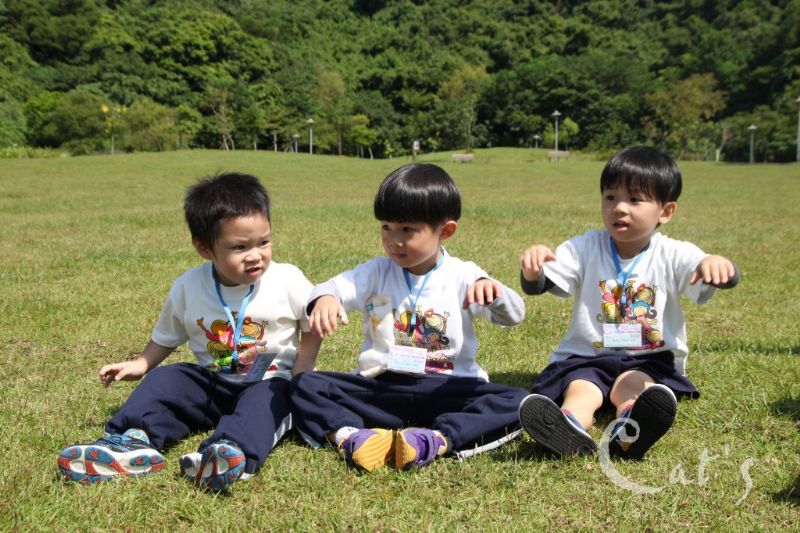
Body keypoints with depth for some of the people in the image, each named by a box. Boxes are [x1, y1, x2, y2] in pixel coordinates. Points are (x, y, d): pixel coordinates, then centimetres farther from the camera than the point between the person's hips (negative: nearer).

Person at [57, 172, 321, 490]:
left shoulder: (288, 281, -12)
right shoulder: (188, 288, -4)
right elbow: (167, 336, 14)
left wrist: (301, 376, -10)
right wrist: (141, 364, 1)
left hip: (269, 382, -3)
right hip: (212, 382, 4)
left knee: (267, 398, -34)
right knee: (164, 379, -15)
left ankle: (232, 455, -59)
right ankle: (133, 442, -35)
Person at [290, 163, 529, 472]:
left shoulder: (463, 276, 0)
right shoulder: (375, 273, 5)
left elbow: (514, 316, -10)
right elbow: (335, 288, -11)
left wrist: (492, 290, -33)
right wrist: (323, 299, -37)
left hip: (446, 390, -1)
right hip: (381, 389, 2)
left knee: (517, 402, -26)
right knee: (305, 385, -16)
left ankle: (438, 439, -41)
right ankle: (347, 434, -39)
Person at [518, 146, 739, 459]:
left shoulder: (674, 255, -2)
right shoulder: (584, 248, 2)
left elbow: (726, 279, -18)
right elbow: (535, 287, -8)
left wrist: (714, 263, -44)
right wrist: (532, 267, -33)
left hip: (649, 361, -1)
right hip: (586, 357, 1)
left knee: (633, 385, -33)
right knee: (579, 389, -30)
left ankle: (627, 433, -63)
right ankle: (570, 429, -61)